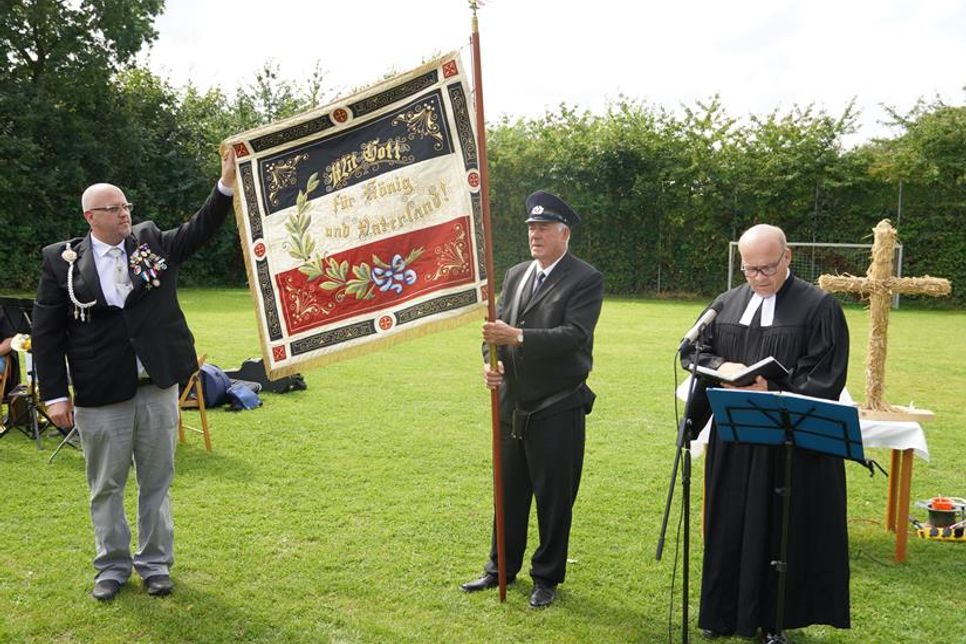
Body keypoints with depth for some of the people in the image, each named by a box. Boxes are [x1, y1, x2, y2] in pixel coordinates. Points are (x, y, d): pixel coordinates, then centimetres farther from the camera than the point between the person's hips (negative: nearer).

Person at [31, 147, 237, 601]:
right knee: (106, 486, 12)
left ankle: (155, 563, 26)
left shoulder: (153, 242, 5)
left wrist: (227, 184, -11)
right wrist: (55, 395, -5)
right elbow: (46, 332, -1)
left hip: (157, 386, 2)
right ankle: (112, 565, 29)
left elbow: (200, 230, 3)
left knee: (156, 482, 12)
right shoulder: (62, 260, -2)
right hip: (100, 394, -2)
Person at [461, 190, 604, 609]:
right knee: (510, 492, 18)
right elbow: (498, 327, 9)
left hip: (558, 409, -6)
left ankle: (546, 578, 25)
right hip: (513, 405, 6)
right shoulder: (515, 275, 10)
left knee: (554, 499, 6)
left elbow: (575, 335, -21)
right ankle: (502, 568, 35)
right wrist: (490, 362, -11)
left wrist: (518, 336, -29)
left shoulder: (586, 279, -9)